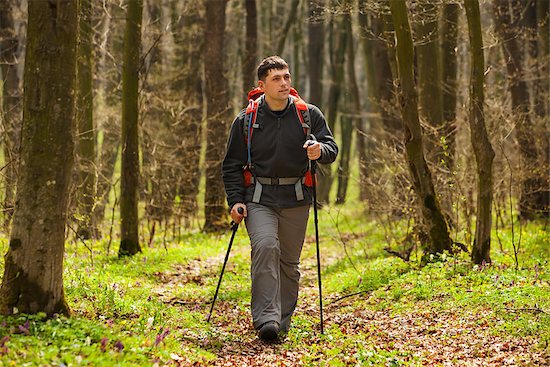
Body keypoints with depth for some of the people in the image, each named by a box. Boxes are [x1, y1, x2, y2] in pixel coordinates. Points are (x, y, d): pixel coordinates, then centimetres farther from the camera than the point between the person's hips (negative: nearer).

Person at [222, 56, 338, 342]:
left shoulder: (309, 114, 3)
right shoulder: (246, 120, 1)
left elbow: (331, 148, 5)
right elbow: (232, 165, 7)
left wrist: (321, 151, -19)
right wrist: (235, 200, -5)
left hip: (296, 199, 2)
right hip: (259, 198, -2)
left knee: (289, 261, 9)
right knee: (265, 246, -24)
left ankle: (282, 321, 23)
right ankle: (266, 318, -25)